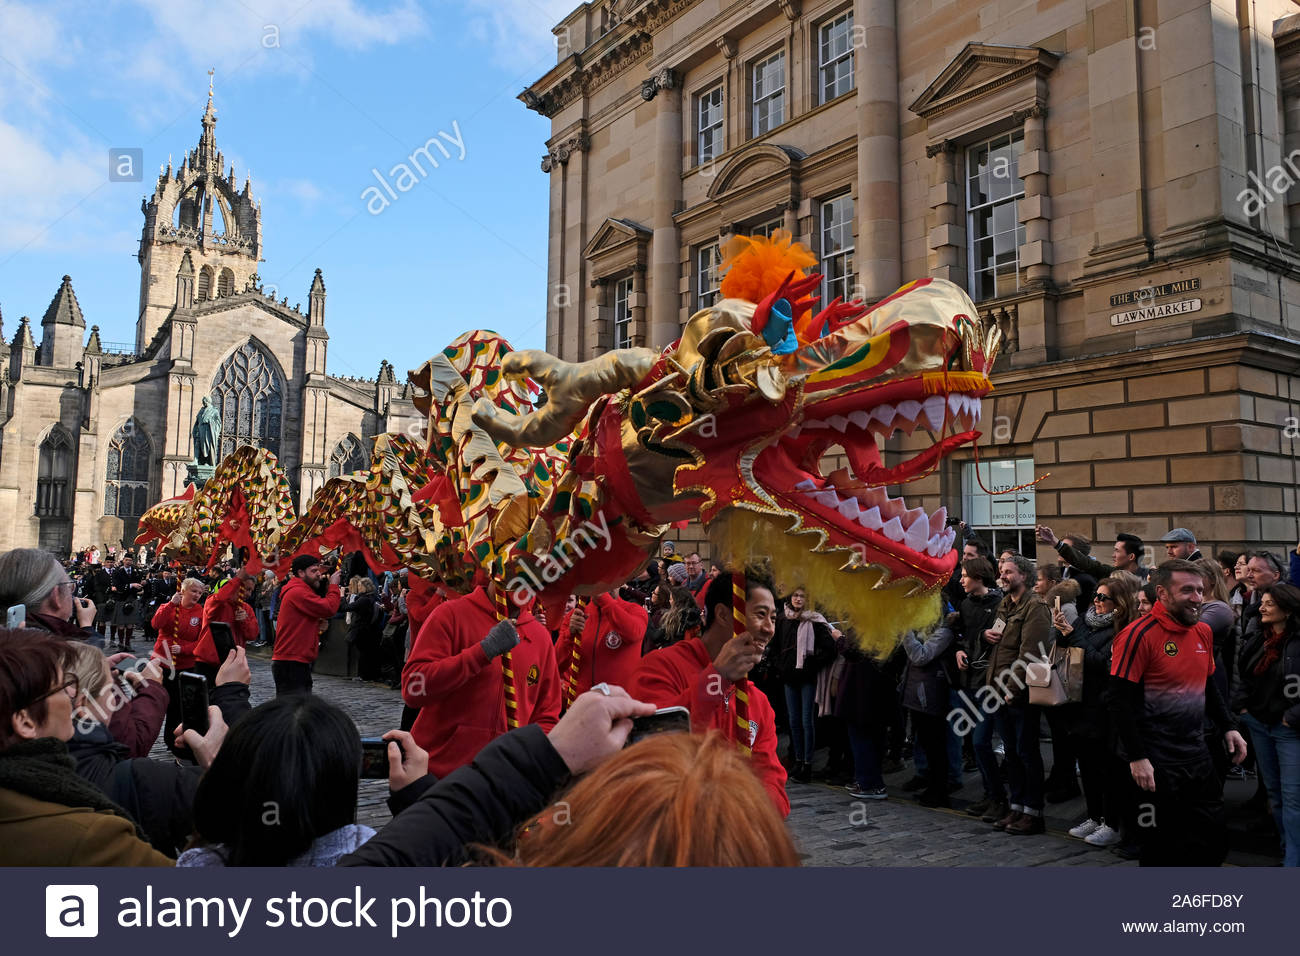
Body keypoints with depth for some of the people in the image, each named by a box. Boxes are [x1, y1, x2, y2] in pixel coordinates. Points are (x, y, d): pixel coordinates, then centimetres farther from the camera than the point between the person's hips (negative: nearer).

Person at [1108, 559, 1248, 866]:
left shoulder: (1203, 632, 8)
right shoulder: (1139, 635, -16)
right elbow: (1120, 701, -17)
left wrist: (1228, 727, 9)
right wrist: (1137, 758, -19)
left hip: (1197, 755, 7)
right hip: (1157, 763, -7)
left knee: (1214, 840, 13)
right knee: (1162, 844, 4)